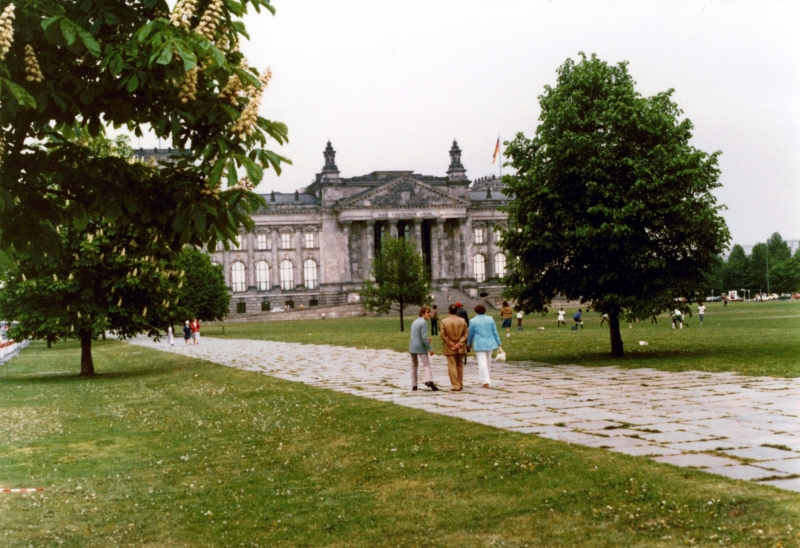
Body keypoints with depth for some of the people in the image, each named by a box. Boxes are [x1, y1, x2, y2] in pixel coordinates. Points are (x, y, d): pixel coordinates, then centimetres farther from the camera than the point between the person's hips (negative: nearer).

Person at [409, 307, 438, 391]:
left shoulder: (415, 322, 14)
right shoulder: (423, 322, -13)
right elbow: (424, 337, -20)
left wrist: (426, 340, 15)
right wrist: (430, 348, -16)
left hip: (412, 347, 8)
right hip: (420, 347, -8)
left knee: (414, 365, 15)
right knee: (426, 364, -10)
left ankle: (414, 385, 16)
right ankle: (429, 381, -31)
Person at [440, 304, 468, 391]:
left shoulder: (444, 321, -6)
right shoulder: (462, 321, 0)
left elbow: (443, 335, -10)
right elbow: (465, 334, -4)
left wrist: (451, 344, -8)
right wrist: (459, 344, -7)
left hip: (449, 348, -3)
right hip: (460, 348, 3)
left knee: (452, 366, 0)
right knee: (460, 366, 14)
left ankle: (455, 385, -4)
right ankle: (460, 385, 18)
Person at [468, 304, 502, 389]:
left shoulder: (473, 321, -4)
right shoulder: (490, 319, 5)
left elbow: (470, 334, 3)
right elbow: (495, 332, 5)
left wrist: (469, 344, 19)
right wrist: (498, 344, 9)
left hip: (479, 345, -4)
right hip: (490, 343, 4)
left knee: (482, 363, -6)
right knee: (488, 362, 16)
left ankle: (486, 381, -15)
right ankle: (485, 379, 26)